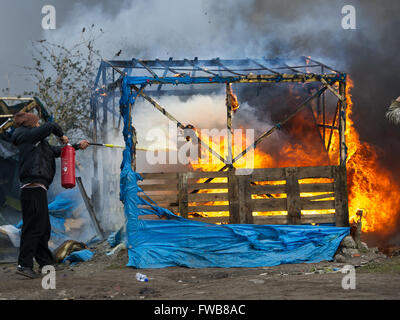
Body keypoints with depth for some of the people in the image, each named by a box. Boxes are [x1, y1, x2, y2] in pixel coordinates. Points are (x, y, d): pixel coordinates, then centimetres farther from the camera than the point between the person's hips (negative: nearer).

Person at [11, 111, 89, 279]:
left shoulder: (38, 143, 25)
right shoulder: (29, 136, -2)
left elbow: (57, 151, 34)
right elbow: (50, 126, -11)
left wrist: (77, 146, 39)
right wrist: (62, 135, 8)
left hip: (38, 189, 10)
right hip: (34, 188, -10)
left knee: (44, 227, 17)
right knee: (34, 226, -11)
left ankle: (45, 261, 27)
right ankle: (24, 264, -12)